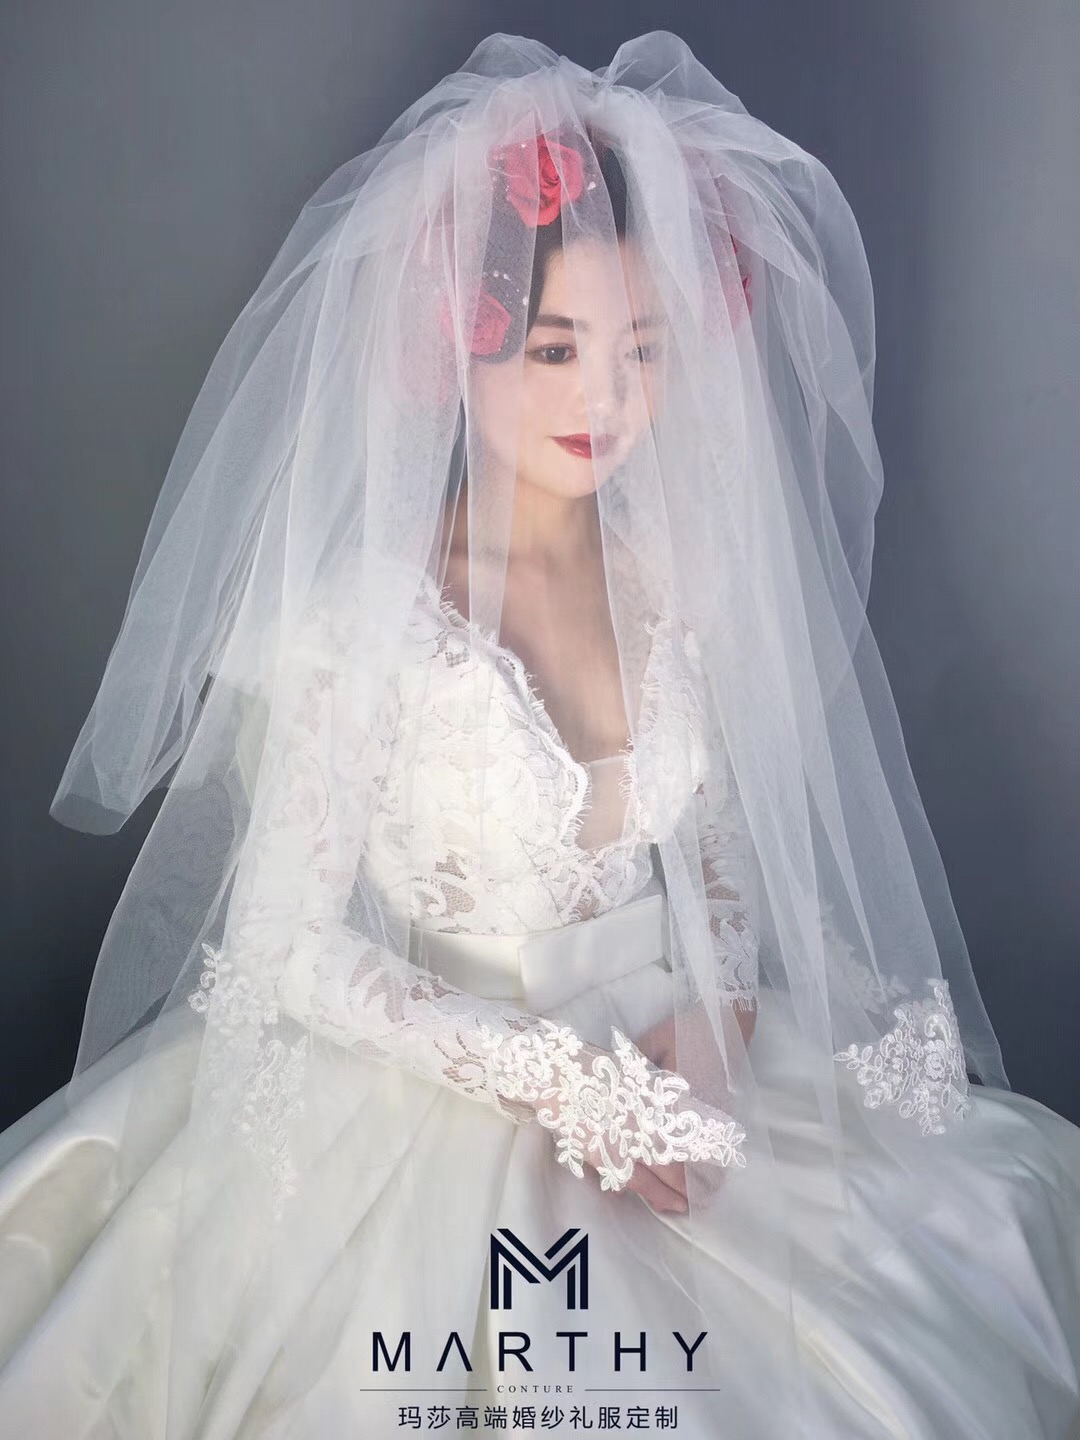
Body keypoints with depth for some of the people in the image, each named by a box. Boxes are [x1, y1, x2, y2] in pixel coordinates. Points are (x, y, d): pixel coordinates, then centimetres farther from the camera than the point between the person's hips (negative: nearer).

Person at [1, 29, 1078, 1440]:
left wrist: (712, 1012, -8)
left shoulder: (686, 578, 0)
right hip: (427, 1089, -3)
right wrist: (560, 1084, -15)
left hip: (676, 1065, 4)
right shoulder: (361, 609, -14)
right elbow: (297, 946, -11)